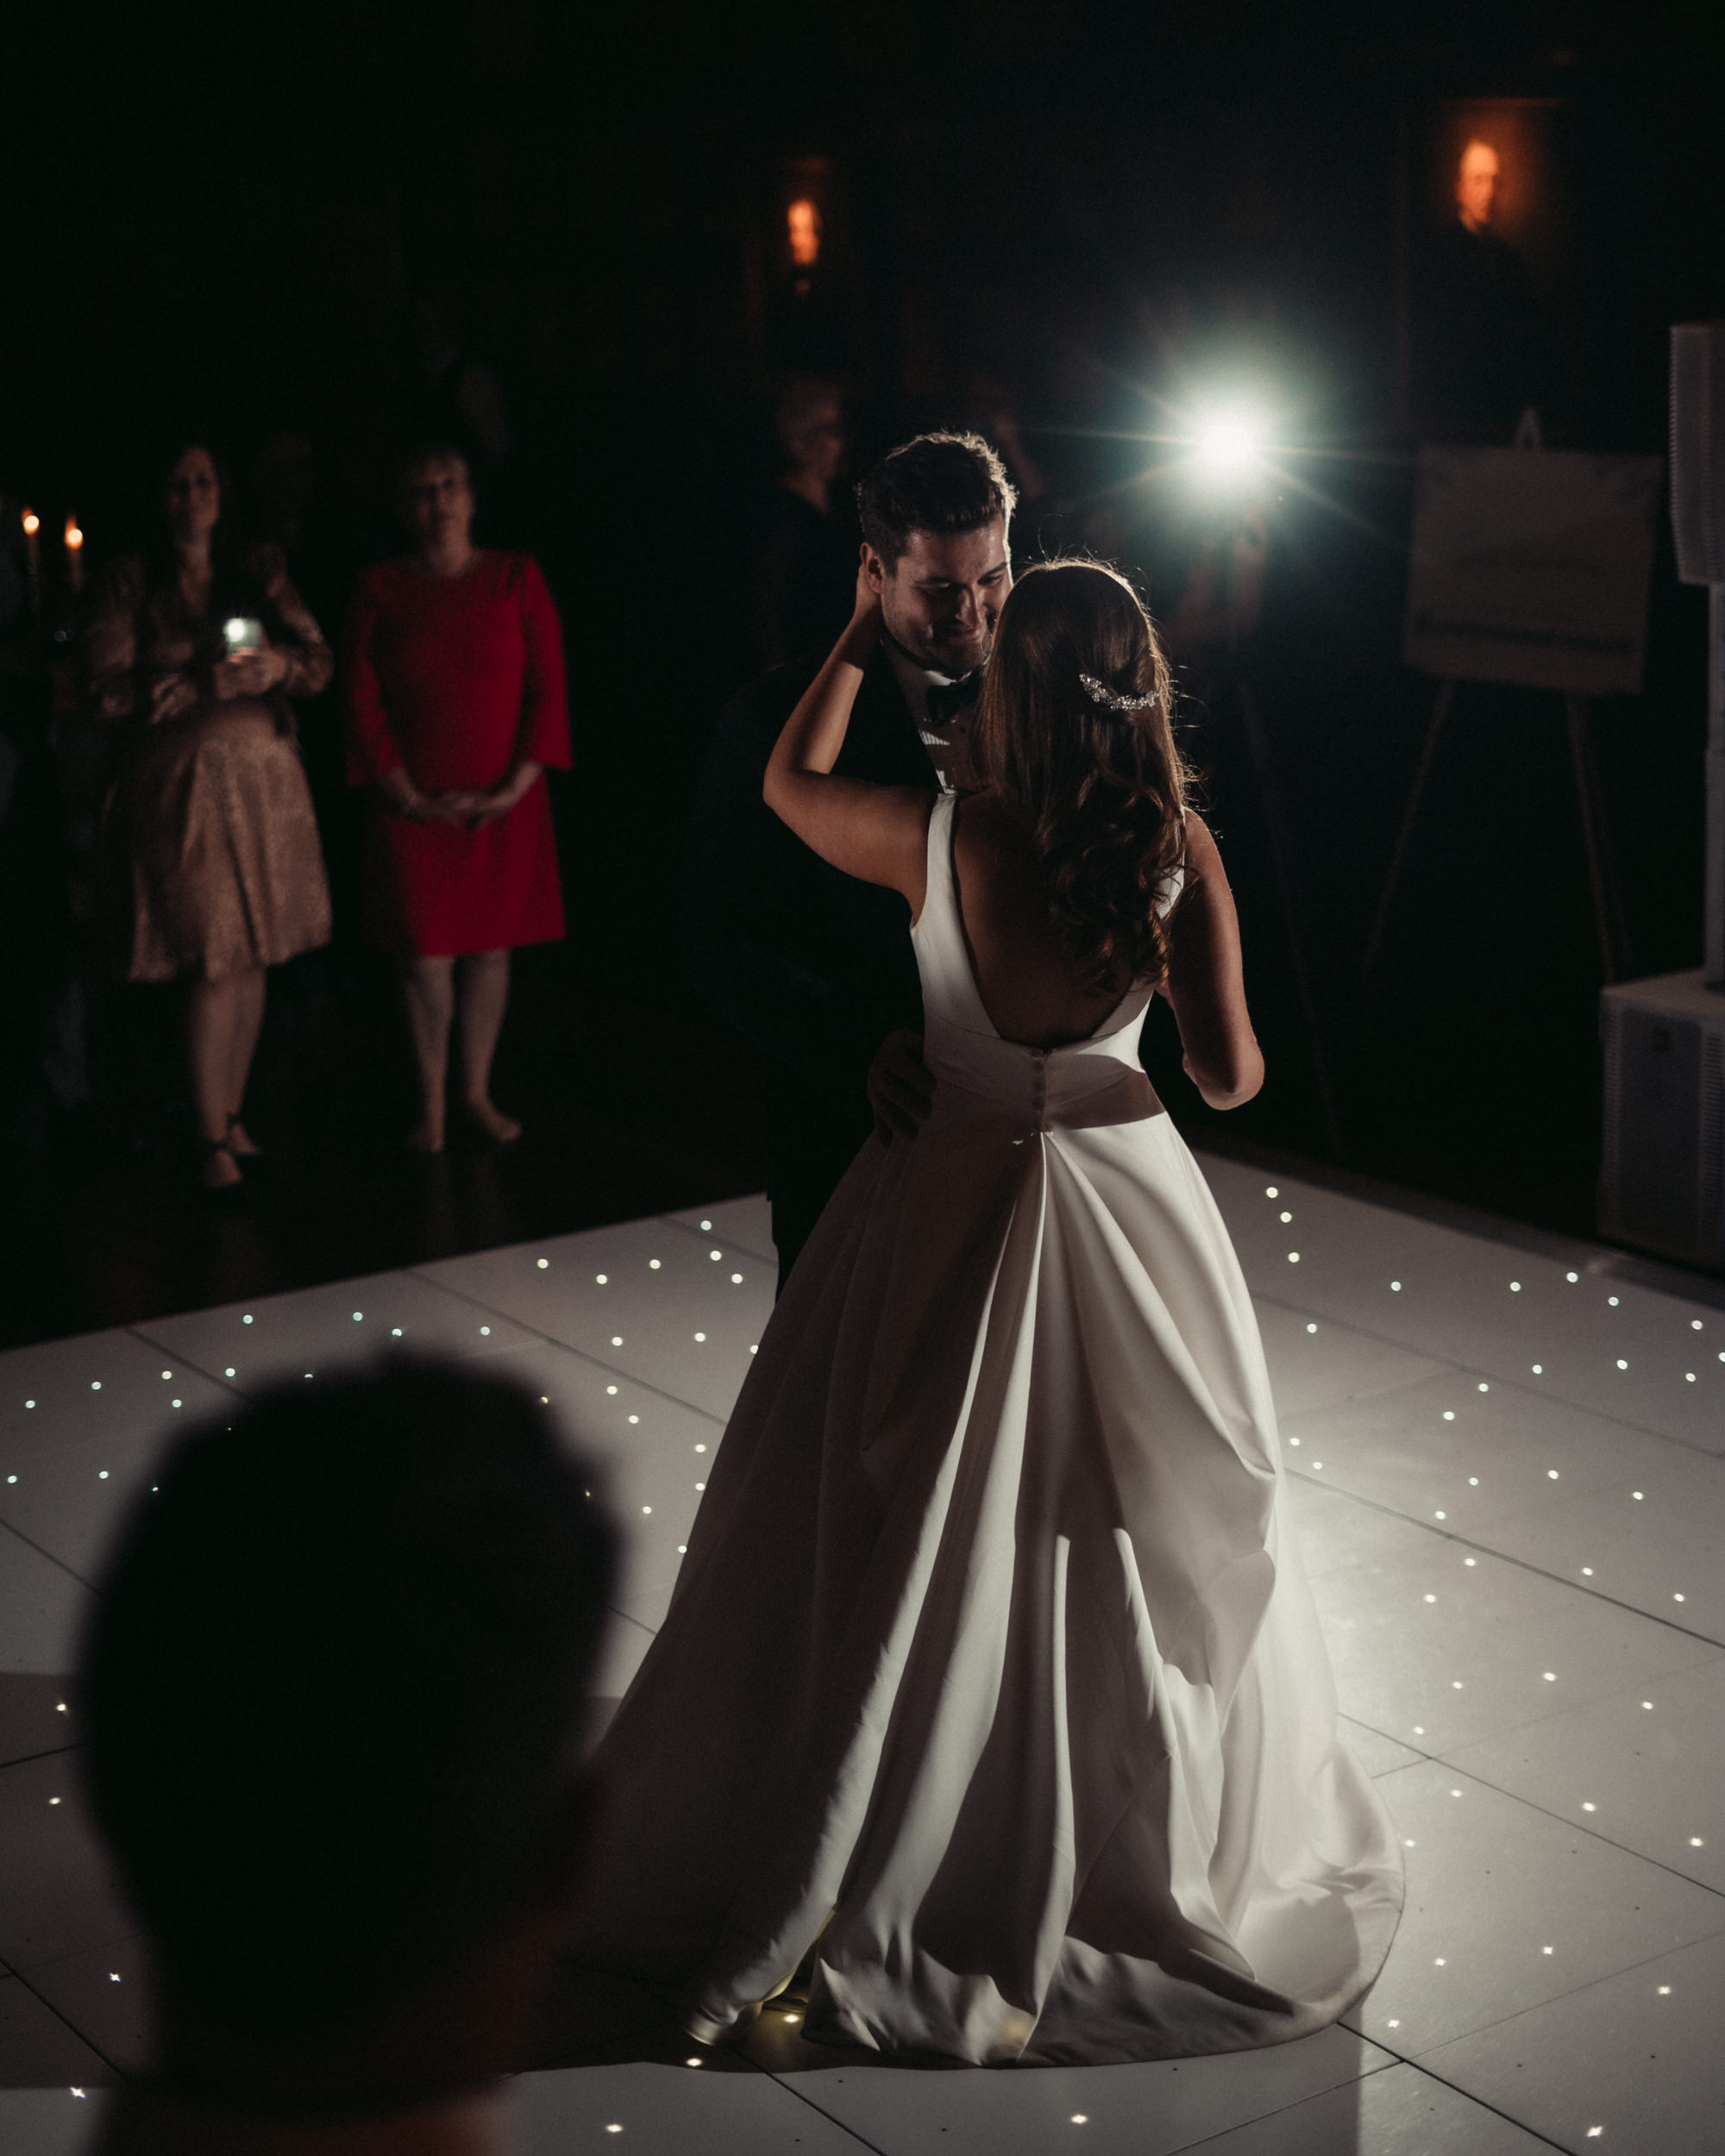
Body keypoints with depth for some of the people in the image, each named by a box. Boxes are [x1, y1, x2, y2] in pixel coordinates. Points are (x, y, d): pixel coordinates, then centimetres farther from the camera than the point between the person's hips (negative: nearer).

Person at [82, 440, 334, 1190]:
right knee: (216, 962, -8)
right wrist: (207, 686, -16)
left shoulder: (260, 572, 10)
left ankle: (231, 1112, 21)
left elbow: (319, 663, 8)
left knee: (253, 957, 6)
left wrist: (278, 666, -15)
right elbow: (105, 690, -8)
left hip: (262, 780, 4)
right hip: (178, 784, -4)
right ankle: (213, 1141, 0)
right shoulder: (129, 582, 0)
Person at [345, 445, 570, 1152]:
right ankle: (431, 1103, 11)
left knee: (491, 948, 5)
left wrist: (516, 787, -8)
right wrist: (408, 796, -8)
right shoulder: (380, 590, 2)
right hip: (414, 806, -1)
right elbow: (363, 703, 0)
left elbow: (547, 688, 1)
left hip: (505, 803, 1)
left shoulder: (516, 578, 4)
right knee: (426, 954, -2)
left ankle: (477, 1093, 18)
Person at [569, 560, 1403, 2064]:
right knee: (1127, 1542, 16)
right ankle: (1157, 1848, 33)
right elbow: (1231, 1077, -11)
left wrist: (862, 635, 10)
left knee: (915, 1548, 12)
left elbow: (790, 782, 1)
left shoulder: (936, 842, -18)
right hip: (1122, 1201, 1)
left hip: (949, 1205, -1)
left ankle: (830, 1874, 26)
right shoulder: (1181, 855, -14)